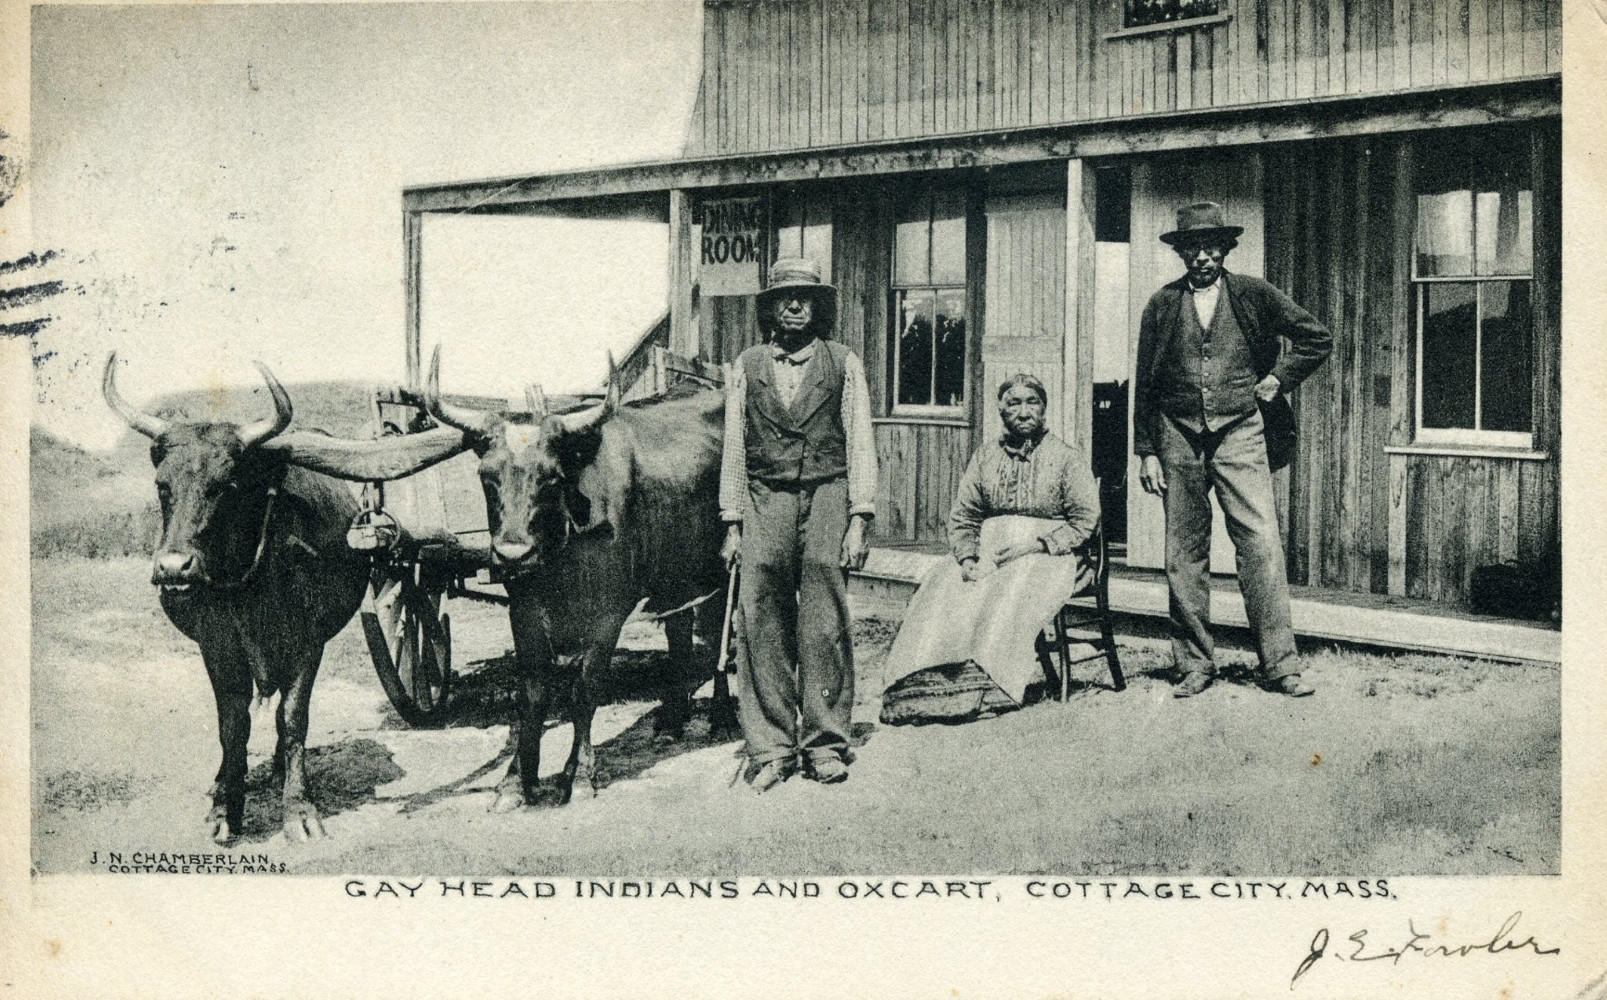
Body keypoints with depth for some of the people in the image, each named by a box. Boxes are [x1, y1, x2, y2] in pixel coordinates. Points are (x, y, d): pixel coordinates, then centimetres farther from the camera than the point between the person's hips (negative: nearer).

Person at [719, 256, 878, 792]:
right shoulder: (747, 367, 11)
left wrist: (859, 520, -3)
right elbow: (733, 448, 11)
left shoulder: (844, 365, 8)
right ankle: (769, 749, 4)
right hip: (764, 500, 1)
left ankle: (825, 743, 6)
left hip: (828, 497, -1)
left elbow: (860, 444, 5)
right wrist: (733, 524, 5)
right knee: (762, 628, -2)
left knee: (825, 626, -3)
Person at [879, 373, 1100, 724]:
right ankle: (928, 680, -35)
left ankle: (986, 688, -39)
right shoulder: (985, 457, 17)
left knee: (1012, 593, -35)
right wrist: (967, 557, -8)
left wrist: (1035, 544, -14)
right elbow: (962, 517, 12)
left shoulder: (1066, 458, 5)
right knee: (943, 590, -25)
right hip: (987, 550, 4)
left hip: (1046, 554, -4)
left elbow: (1085, 520, -2)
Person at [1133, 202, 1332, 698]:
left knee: (1262, 545, -9)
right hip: (1179, 438, 2)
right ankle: (1194, 665, 13)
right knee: (1184, 555, 4)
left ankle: (1280, 664, -4)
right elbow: (1144, 384, 9)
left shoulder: (1254, 295, 4)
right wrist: (1146, 452, 5)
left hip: (1239, 434, -2)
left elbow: (1318, 339, 12)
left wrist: (1278, 379, 4)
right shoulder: (1161, 305, 7)